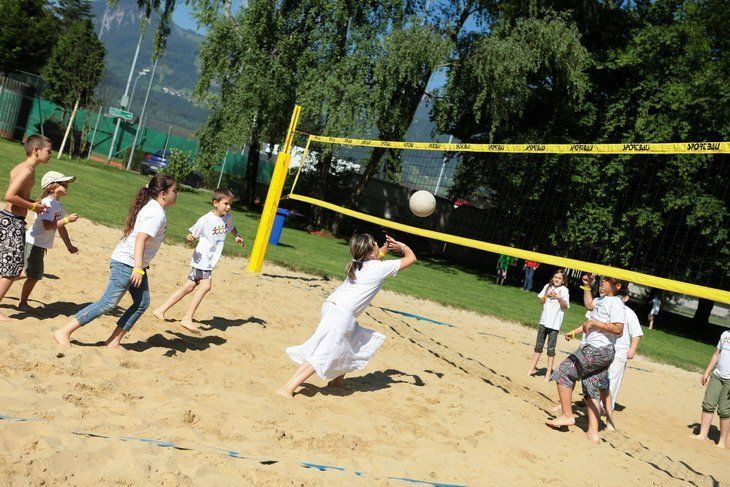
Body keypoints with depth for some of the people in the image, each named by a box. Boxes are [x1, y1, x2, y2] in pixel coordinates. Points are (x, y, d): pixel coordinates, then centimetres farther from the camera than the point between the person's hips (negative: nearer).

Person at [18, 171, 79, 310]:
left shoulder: (60, 207, 10)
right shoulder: (48, 203, -18)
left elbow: (60, 227, 19)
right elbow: (48, 226, -28)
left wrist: (69, 245, 21)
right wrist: (67, 219, -26)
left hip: (40, 245, 9)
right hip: (34, 243, -9)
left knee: (31, 273, 20)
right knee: (34, 276, 2)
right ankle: (23, 303, 16)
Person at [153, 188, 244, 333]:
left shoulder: (228, 218, 5)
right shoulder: (205, 220, -15)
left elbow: (231, 227, 27)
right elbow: (193, 234, -8)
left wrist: (237, 236, 9)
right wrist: (190, 238, -30)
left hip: (210, 261, 7)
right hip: (202, 260, -7)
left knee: (189, 287, 8)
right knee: (206, 285, -21)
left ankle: (161, 310, 18)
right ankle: (187, 319, -14)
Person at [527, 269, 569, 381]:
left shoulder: (564, 290, -5)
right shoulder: (548, 286, 7)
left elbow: (565, 306, -8)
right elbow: (541, 301, 11)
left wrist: (560, 299, -24)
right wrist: (547, 295, -7)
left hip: (555, 323, -4)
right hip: (544, 320, 4)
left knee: (551, 348, -1)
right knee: (538, 345, 12)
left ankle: (549, 373, 6)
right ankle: (532, 368, 21)